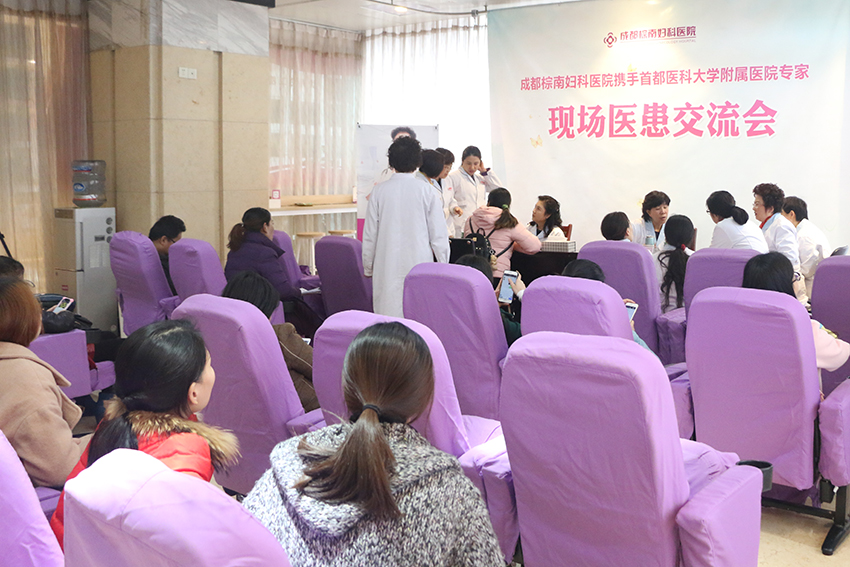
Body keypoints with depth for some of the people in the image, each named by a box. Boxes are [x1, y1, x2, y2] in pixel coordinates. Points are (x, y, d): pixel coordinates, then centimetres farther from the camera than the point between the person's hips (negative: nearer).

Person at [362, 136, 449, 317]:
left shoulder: (379, 191, 0)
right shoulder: (426, 191, -3)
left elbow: (369, 236, 5)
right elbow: (438, 235, -1)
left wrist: (368, 268, 16)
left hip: (387, 267, 1)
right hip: (419, 265, -1)